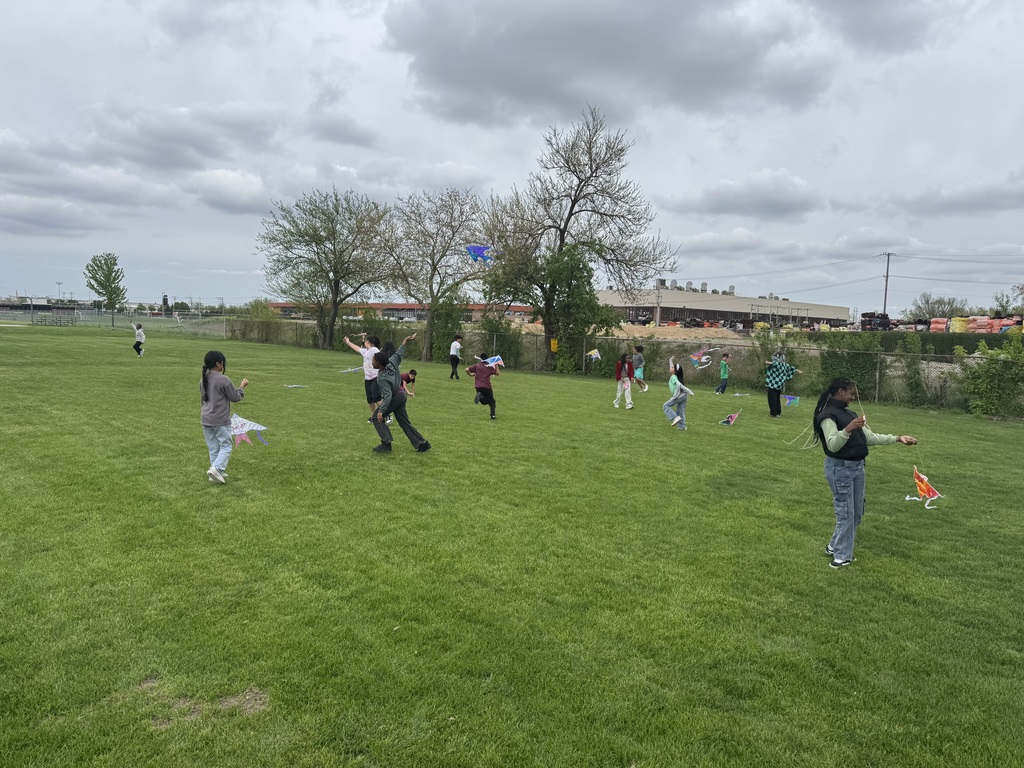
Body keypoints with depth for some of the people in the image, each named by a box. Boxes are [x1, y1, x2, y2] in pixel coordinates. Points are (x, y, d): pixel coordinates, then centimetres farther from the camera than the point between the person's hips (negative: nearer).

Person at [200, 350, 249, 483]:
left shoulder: (203, 380, 5)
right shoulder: (223, 380, -17)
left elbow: (202, 399, 16)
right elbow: (235, 397, -7)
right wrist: (242, 386, 9)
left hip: (206, 420, 7)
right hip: (221, 420, -7)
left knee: (213, 448, 14)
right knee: (225, 446, 3)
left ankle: (218, 472, 19)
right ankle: (216, 468, -14)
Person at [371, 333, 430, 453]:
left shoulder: (382, 377, -29)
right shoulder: (391, 362, -11)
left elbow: (388, 395, -34)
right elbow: (399, 353, 6)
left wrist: (381, 410, -36)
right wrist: (405, 341, 17)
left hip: (394, 398, -9)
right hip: (401, 396, 9)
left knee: (377, 417, 0)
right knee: (404, 421, 13)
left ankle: (386, 443, -7)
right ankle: (422, 444, 12)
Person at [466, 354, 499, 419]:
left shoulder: (477, 366, 9)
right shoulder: (489, 367, 8)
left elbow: (467, 370, -1)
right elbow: (497, 373, 10)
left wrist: (470, 374, 17)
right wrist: (496, 366, 19)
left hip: (478, 386, 1)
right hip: (487, 386, -1)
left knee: (485, 402, 15)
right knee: (491, 401, 11)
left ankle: (480, 396, -17)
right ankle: (492, 415, -5)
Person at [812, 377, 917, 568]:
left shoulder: (849, 413, 14)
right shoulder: (828, 415, -12)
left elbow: (870, 438, 15)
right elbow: (832, 445, -22)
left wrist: (898, 438, 10)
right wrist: (848, 429, -35)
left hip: (857, 466, 9)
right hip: (839, 468, -9)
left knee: (857, 512, 15)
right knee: (846, 513, -2)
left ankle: (835, 546, 29)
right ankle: (842, 557, 11)